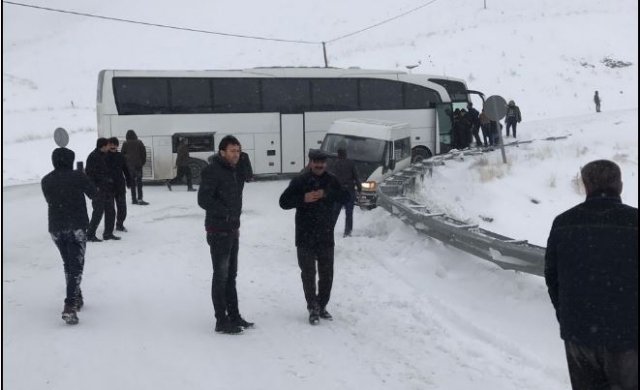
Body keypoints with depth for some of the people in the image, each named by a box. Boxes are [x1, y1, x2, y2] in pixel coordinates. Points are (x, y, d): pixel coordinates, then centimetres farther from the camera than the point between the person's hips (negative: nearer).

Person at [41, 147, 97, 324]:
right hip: (77, 227, -4)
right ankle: (70, 306, -18)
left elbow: (50, 201, 14)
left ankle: (76, 298, 31)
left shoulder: (46, 181, 3)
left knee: (68, 264, 20)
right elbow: (93, 194, 2)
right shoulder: (78, 176, -9)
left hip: (55, 228, 4)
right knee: (76, 265, -4)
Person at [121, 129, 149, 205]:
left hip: (128, 165, 1)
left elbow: (122, 154, 4)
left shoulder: (125, 144, 1)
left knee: (132, 182, 8)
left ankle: (134, 199, 8)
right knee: (139, 182, -3)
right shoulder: (139, 143, 0)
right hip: (138, 164, -1)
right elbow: (144, 153, 1)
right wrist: (143, 162, 10)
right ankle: (139, 199, -13)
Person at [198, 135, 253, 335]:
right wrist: (226, 213, -19)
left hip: (232, 230, 9)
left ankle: (234, 316, 24)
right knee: (221, 276, -3)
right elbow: (203, 199, -22)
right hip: (219, 232, -9)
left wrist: (236, 222, 12)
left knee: (231, 275, 15)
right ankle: (222, 321, 4)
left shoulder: (234, 171, 13)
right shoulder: (212, 171, -15)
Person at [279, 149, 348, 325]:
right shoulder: (299, 181, -7)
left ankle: (321, 306, 26)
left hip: (326, 236, 3)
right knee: (308, 274, 2)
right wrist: (303, 199, -23)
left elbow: (345, 197, -5)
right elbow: (284, 202, -9)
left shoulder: (331, 180, 4)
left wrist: (326, 194, -19)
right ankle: (313, 309, 13)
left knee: (327, 274, 11)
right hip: (305, 237, -3)